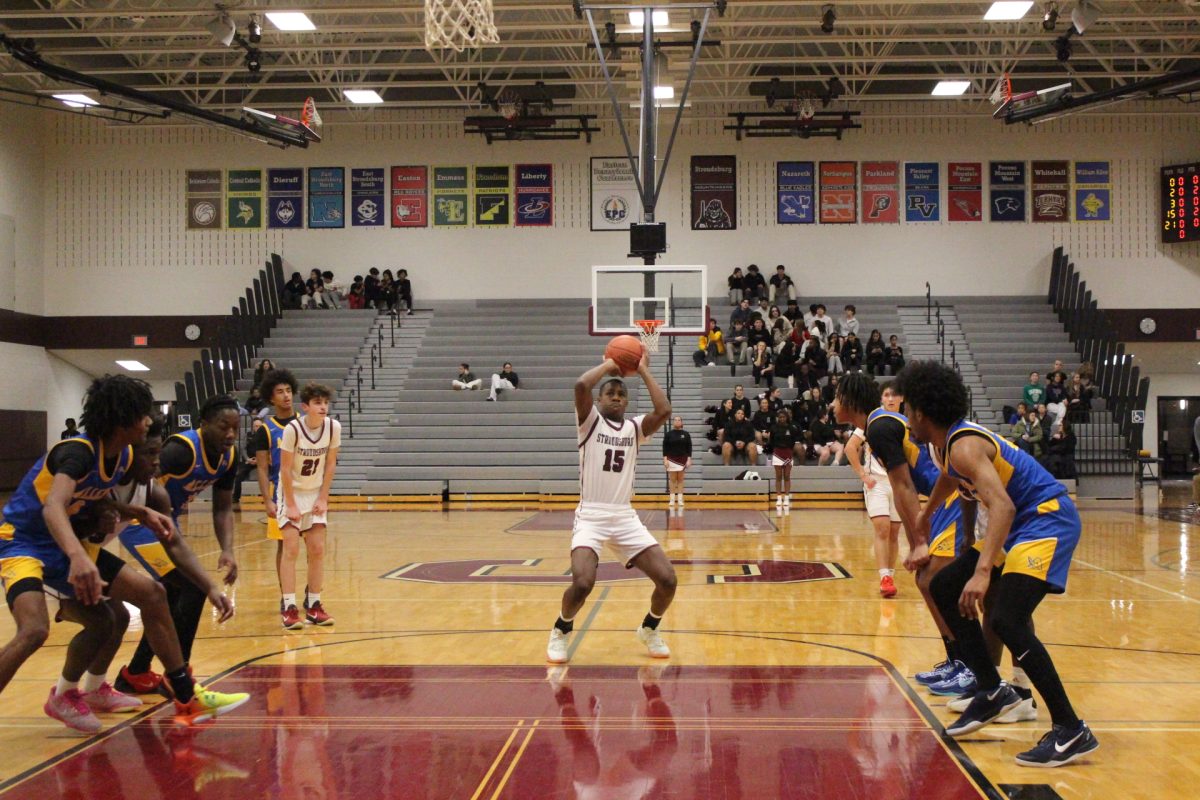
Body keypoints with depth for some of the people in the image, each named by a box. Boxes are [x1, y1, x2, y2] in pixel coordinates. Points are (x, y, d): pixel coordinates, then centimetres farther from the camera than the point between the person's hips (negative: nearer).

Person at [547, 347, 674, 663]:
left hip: (626, 517, 4)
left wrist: (643, 371, -2)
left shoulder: (635, 428, 10)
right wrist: (608, 365, -3)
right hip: (591, 516, -4)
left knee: (667, 580, -8)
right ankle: (561, 631, 6)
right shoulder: (590, 421, 1)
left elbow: (664, 410, -10)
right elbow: (581, 385, -19)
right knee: (582, 582, -26)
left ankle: (649, 629, 23)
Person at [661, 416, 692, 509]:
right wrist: (665, 459, -7)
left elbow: (689, 447, 3)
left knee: (680, 479, 4)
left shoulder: (686, 434, 3)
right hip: (671, 459, 0)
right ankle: (672, 499, 4)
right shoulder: (668, 434, 1)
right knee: (672, 479, 1)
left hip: (682, 459, 0)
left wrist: (689, 459, -4)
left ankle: (680, 499, 6)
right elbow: (665, 447, 1)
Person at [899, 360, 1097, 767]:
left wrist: (983, 571, -43)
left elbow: (1002, 505, -35)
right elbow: (949, 478, 33)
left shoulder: (964, 445, -22)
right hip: (1022, 523, 11)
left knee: (1006, 620, -24)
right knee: (944, 588, 12)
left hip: (1047, 518, -11)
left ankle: (1071, 732, -16)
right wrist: (925, 517, 49)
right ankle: (993, 691, 18)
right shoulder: (945, 442, 8)